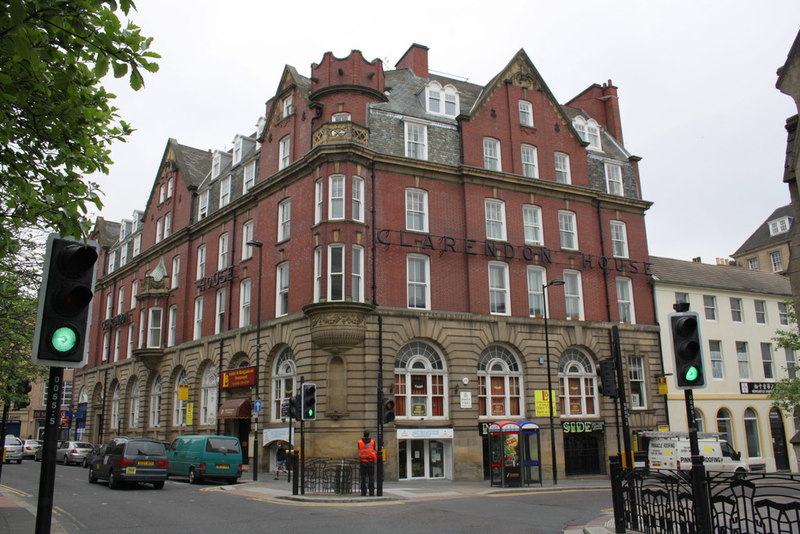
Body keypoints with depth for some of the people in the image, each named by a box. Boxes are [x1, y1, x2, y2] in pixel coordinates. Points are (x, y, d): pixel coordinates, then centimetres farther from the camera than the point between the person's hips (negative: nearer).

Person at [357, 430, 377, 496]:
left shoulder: (360, 442, 0)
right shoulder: (372, 442, 2)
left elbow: (359, 450, 8)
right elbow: (374, 450, 11)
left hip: (363, 462, 0)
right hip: (371, 462, 0)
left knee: (363, 477, 3)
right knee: (371, 477, 2)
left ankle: (363, 492, 2)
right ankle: (371, 492, 0)